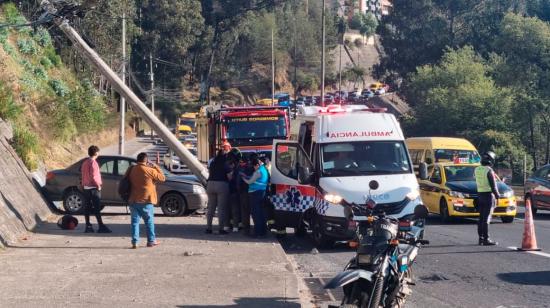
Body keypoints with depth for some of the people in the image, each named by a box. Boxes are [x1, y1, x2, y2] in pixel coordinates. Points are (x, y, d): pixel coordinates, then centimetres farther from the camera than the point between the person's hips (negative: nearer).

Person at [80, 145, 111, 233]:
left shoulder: (85, 162, 13)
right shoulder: (93, 162, -15)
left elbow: (82, 173, 16)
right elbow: (93, 176, -22)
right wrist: (98, 185, -12)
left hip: (86, 187, 9)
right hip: (93, 187, -9)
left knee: (87, 207, 8)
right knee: (97, 208, -8)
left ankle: (88, 226, 9)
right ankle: (101, 227, -8)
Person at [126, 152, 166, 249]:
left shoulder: (132, 170, 3)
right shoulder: (150, 171, -12)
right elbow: (162, 178, -3)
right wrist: (156, 167, 7)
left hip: (133, 200, 4)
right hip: (146, 201, -4)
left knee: (135, 221, 6)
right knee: (149, 221, 10)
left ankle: (134, 242, -1)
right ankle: (151, 241, 16)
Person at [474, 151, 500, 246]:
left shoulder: (477, 170, 6)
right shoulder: (489, 171, -15)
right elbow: (493, 185, -15)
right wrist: (497, 195, -3)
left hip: (480, 194, 7)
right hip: (489, 195, -7)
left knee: (481, 218, 12)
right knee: (486, 218, -7)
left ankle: (481, 238, 15)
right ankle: (486, 239, -8)